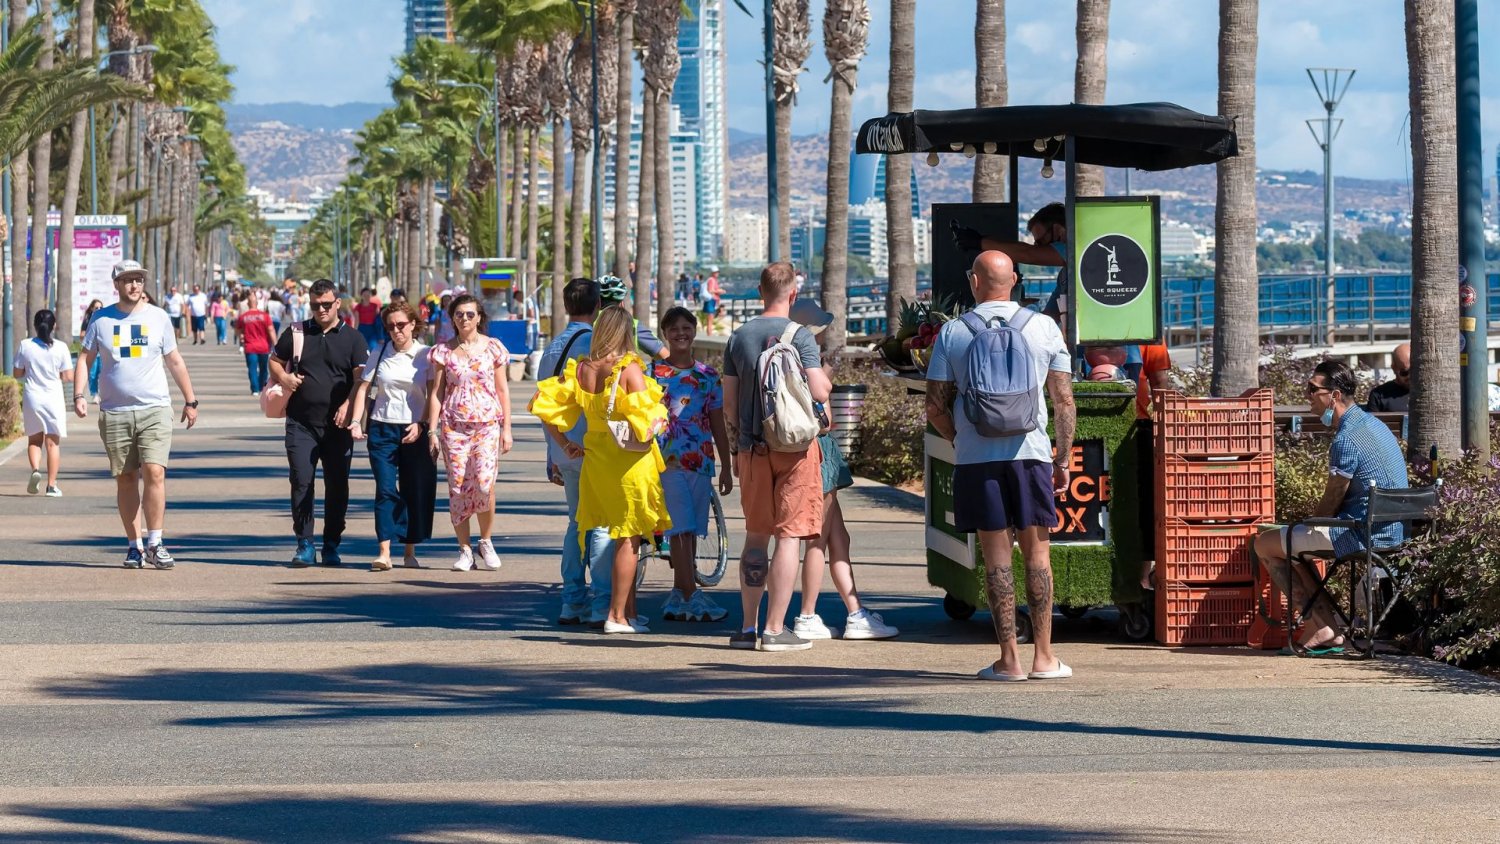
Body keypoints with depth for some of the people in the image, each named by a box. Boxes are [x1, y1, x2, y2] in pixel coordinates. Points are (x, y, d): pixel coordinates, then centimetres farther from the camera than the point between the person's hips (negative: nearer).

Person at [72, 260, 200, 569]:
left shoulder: (158, 318, 7)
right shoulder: (101, 319, 6)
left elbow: (175, 361, 13)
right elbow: (85, 358, 9)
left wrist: (190, 401, 14)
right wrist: (78, 396, -4)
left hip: (155, 410, -1)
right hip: (114, 413, 1)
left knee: (154, 472, -15)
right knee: (125, 479, 5)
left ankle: (155, 544, -10)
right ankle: (134, 545, 12)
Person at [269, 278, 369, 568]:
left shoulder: (352, 339, 5)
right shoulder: (296, 332, 10)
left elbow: (361, 378, -2)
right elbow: (274, 361, 19)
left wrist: (348, 407, -18)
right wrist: (283, 377, -4)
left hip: (338, 424, -1)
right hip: (301, 423, 1)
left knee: (337, 486, 3)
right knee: (301, 482, -5)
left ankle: (331, 546, 12)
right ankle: (305, 545, 0)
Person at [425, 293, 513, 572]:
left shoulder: (493, 348, 6)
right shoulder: (444, 351, 7)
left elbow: (503, 390, 8)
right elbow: (436, 392, 7)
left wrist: (506, 429, 4)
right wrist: (432, 431, 1)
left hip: (487, 425, -1)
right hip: (453, 426, 1)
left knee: (484, 484, -15)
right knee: (458, 488, -3)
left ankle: (486, 542, 5)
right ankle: (465, 550, 7)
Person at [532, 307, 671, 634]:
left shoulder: (579, 370, 1)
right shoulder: (629, 370, -16)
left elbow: (544, 404, 3)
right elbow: (646, 420, -20)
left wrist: (564, 444, 10)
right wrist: (659, 419, 2)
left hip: (595, 458, 6)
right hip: (630, 460, -6)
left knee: (622, 538, 17)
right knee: (628, 539, 3)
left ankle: (629, 611, 22)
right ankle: (618, 616, 4)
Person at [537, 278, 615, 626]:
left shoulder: (552, 347, 13)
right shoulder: (594, 342, -10)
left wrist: (553, 459, 22)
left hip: (565, 451, 7)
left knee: (577, 523, 15)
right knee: (602, 525, -5)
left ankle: (572, 601, 15)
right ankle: (601, 604, -8)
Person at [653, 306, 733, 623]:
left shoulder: (709, 376, 11)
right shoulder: (653, 373, 1)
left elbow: (718, 425, 13)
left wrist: (726, 467, 10)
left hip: (701, 462, 4)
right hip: (667, 461, -4)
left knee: (690, 530, 6)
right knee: (681, 529, -11)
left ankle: (678, 596, 12)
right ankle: (692, 597, -15)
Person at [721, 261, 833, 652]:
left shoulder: (739, 337, 6)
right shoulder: (800, 336, -8)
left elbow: (729, 403, 9)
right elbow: (819, 392, -15)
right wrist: (825, 375, 8)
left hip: (752, 448, 4)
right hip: (794, 445, -4)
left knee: (756, 536, 13)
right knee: (788, 535, -1)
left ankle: (749, 626, 14)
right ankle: (775, 629, -4)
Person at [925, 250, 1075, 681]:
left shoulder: (952, 334, 1)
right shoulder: (1044, 329, 3)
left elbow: (935, 408, 2)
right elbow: (1064, 401, 3)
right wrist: (1064, 458, 12)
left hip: (976, 457, 0)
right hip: (1030, 453, 0)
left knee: (996, 557, 3)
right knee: (1037, 556, 7)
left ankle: (1009, 659, 1)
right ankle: (1044, 658, 6)